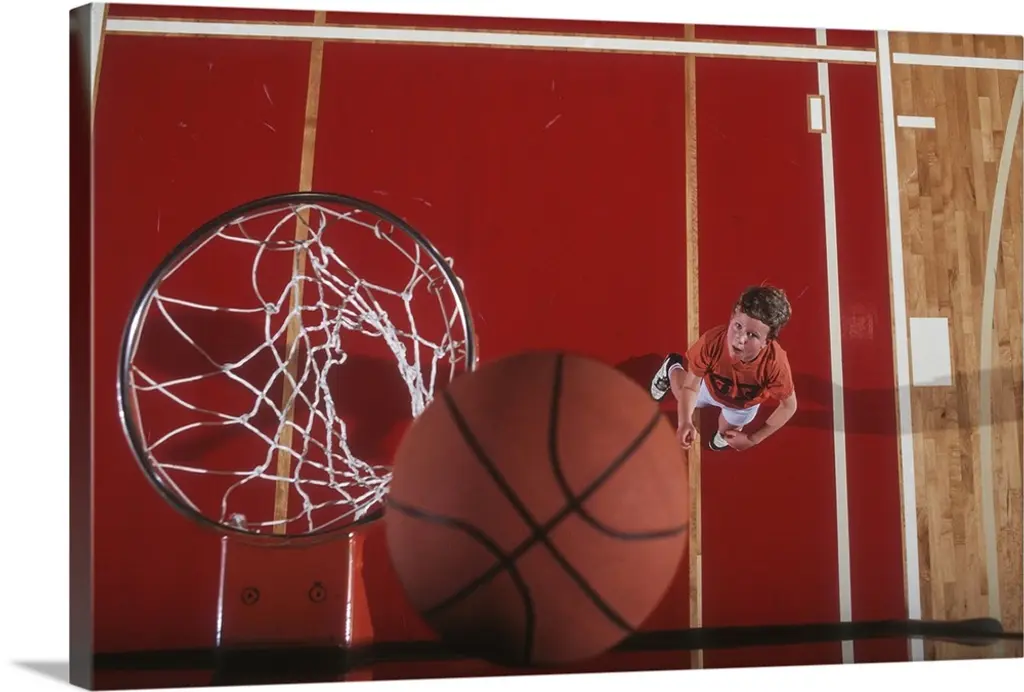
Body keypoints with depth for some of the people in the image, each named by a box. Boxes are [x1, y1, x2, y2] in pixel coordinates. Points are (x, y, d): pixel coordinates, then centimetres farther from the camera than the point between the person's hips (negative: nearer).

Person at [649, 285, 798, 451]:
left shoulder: (775, 363, -46)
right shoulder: (711, 341, -46)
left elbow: (789, 406, -27)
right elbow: (691, 386, -31)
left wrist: (752, 439, -25)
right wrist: (685, 422, -48)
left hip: (744, 404, 1)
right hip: (710, 387, -1)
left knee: (726, 431, 33)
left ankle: (722, 434, 69)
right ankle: (672, 368, 60)